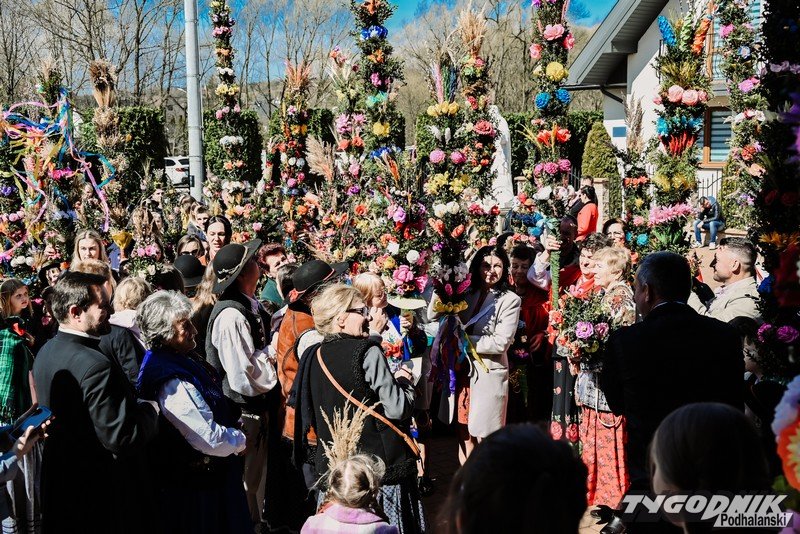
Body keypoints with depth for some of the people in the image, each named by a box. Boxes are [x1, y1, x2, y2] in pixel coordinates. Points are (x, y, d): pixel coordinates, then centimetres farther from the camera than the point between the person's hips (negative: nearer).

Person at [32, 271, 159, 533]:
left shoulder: (46, 352, 0)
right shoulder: (96, 366, -28)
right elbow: (123, 439, -29)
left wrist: (134, 404, 10)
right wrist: (151, 409, -10)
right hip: (103, 495, -8)